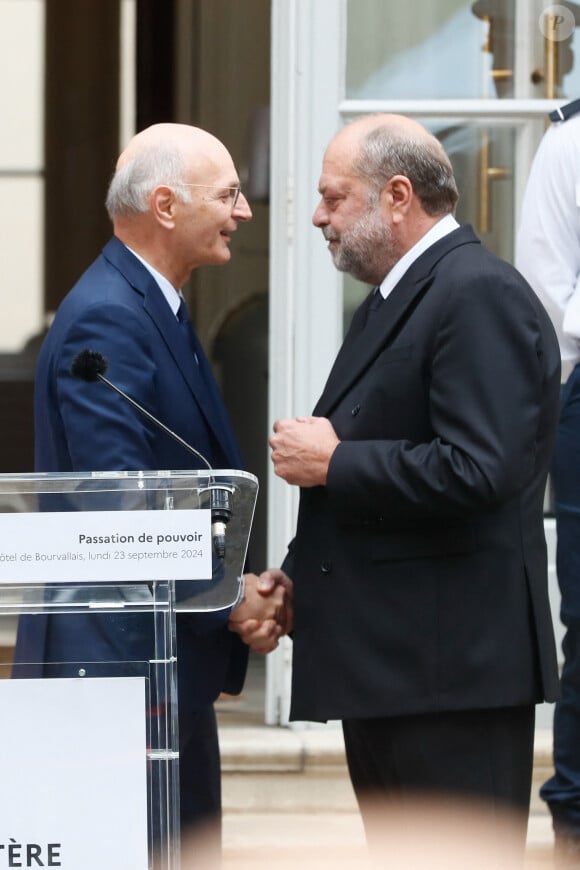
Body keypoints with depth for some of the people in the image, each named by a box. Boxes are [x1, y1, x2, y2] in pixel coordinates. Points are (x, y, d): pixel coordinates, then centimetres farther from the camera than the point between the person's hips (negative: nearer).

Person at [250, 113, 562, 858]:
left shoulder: (480, 297, -14)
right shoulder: (391, 302, 19)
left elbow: (478, 471, -25)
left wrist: (332, 463, -15)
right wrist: (300, 573, 11)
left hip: (451, 664, -10)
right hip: (385, 659, 10)